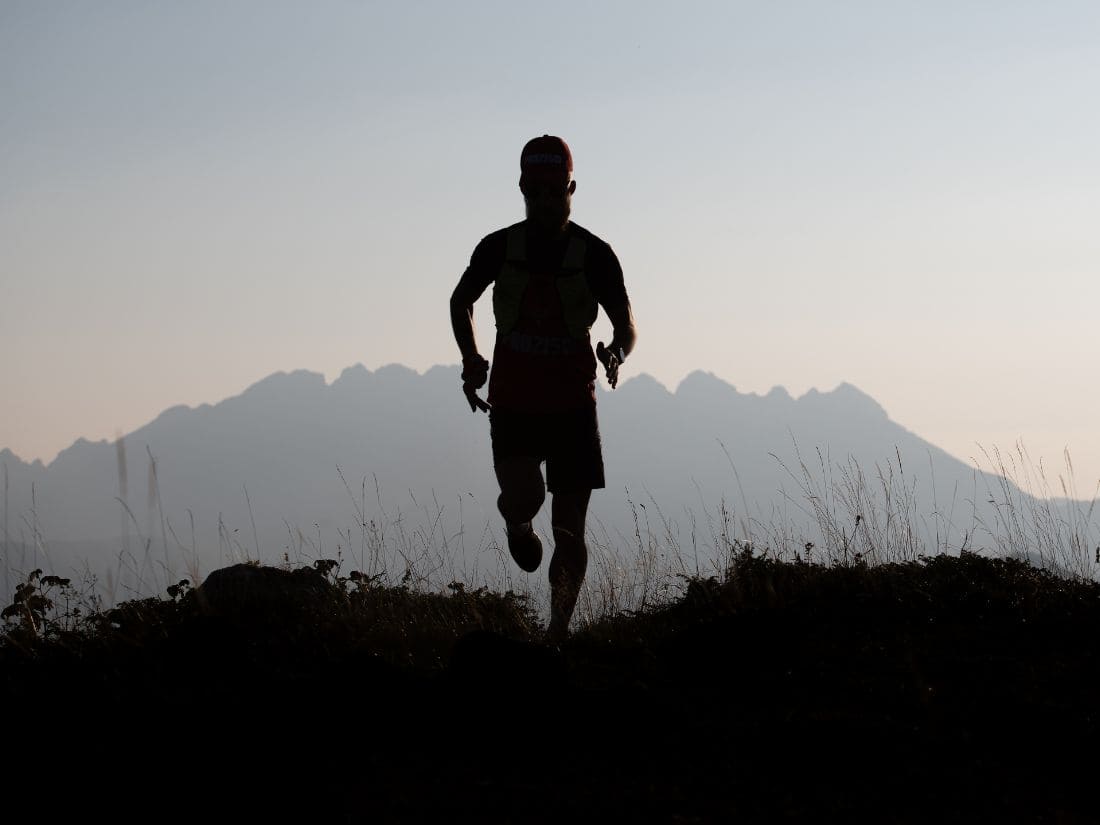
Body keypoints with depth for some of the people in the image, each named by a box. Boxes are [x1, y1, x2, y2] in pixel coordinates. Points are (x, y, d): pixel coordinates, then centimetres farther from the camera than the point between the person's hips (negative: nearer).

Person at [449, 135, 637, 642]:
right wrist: (470, 358, 1)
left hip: (573, 406, 0)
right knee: (523, 498, -22)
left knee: (570, 532, -1)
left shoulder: (594, 255, -4)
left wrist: (616, 353, -23)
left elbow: (626, 325, 1)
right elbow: (461, 301, 16)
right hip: (513, 403, 0)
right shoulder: (499, 248, -1)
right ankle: (516, 525, 15)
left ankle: (559, 629, 13)